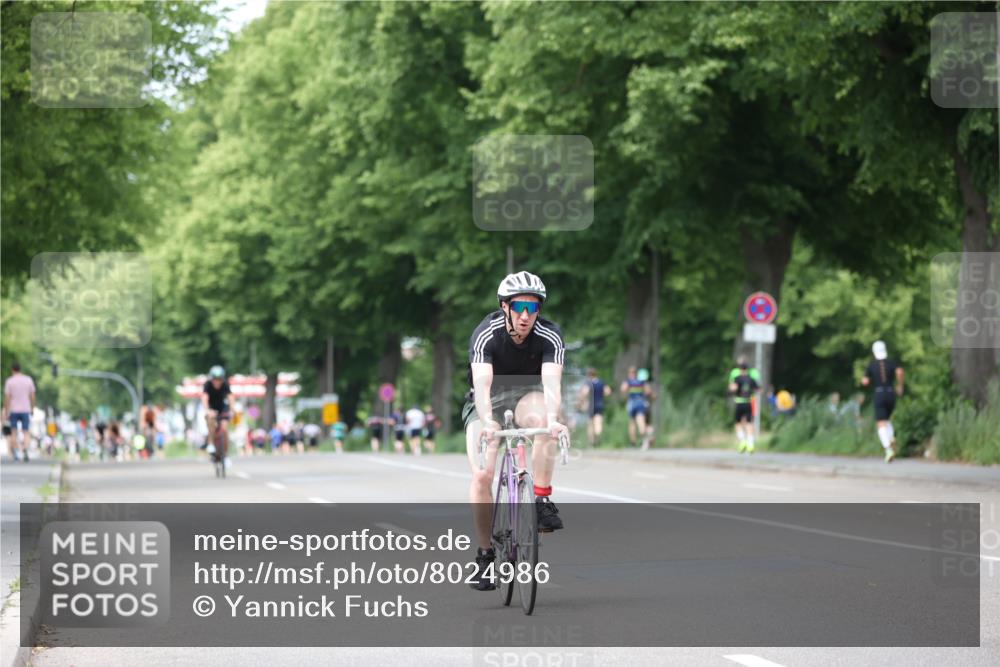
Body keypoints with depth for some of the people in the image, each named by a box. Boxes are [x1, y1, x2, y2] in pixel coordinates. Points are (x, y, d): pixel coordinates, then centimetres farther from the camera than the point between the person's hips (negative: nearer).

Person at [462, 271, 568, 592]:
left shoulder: (550, 336, -22)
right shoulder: (486, 334, -26)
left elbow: (551, 382, -37)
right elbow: (482, 384, -39)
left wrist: (553, 418, -57)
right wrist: (487, 421, -57)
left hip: (527, 393, 1)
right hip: (489, 399, -1)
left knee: (543, 419, -36)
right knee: (481, 475, -18)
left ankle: (543, 501, -27)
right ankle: (484, 554, -4)